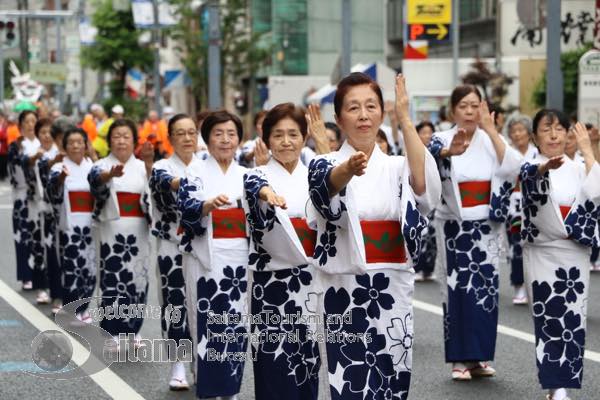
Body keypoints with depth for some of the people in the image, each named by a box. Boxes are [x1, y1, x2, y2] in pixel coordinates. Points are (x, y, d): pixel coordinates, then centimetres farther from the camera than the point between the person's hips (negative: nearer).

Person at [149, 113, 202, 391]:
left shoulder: (207, 168, 8)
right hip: (172, 246, -2)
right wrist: (185, 182, -50)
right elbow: (165, 183, -26)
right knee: (176, 302, -4)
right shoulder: (162, 168, -2)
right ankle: (179, 366, 3)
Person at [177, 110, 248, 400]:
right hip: (206, 259, -3)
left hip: (240, 259, 4)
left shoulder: (246, 176, 11)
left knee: (237, 321, 5)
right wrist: (210, 204, -35)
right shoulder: (195, 175, 0)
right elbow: (186, 208, -16)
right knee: (208, 321, -6)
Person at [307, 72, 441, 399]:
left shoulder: (397, 167, 8)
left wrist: (404, 119, -21)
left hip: (393, 291, 3)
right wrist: (349, 170, -49)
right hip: (346, 291, -3)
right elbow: (328, 184, -25)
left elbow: (424, 185, -16)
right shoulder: (324, 165, 1)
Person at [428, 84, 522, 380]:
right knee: (458, 289, -3)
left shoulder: (490, 140, 6)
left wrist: (491, 130, -15)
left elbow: (513, 167, -12)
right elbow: (431, 156, -26)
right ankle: (460, 359, 4)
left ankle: (479, 356, 14)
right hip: (454, 226, -3)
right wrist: (449, 152, -48)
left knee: (485, 288, 4)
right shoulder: (443, 139, -2)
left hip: (486, 226, 3)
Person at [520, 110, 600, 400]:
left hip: (575, 255, 3)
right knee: (549, 319, -6)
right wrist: (545, 169, -49)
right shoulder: (531, 168, 1)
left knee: (573, 321, 2)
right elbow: (532, 177, -26)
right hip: (543, 254, -3)